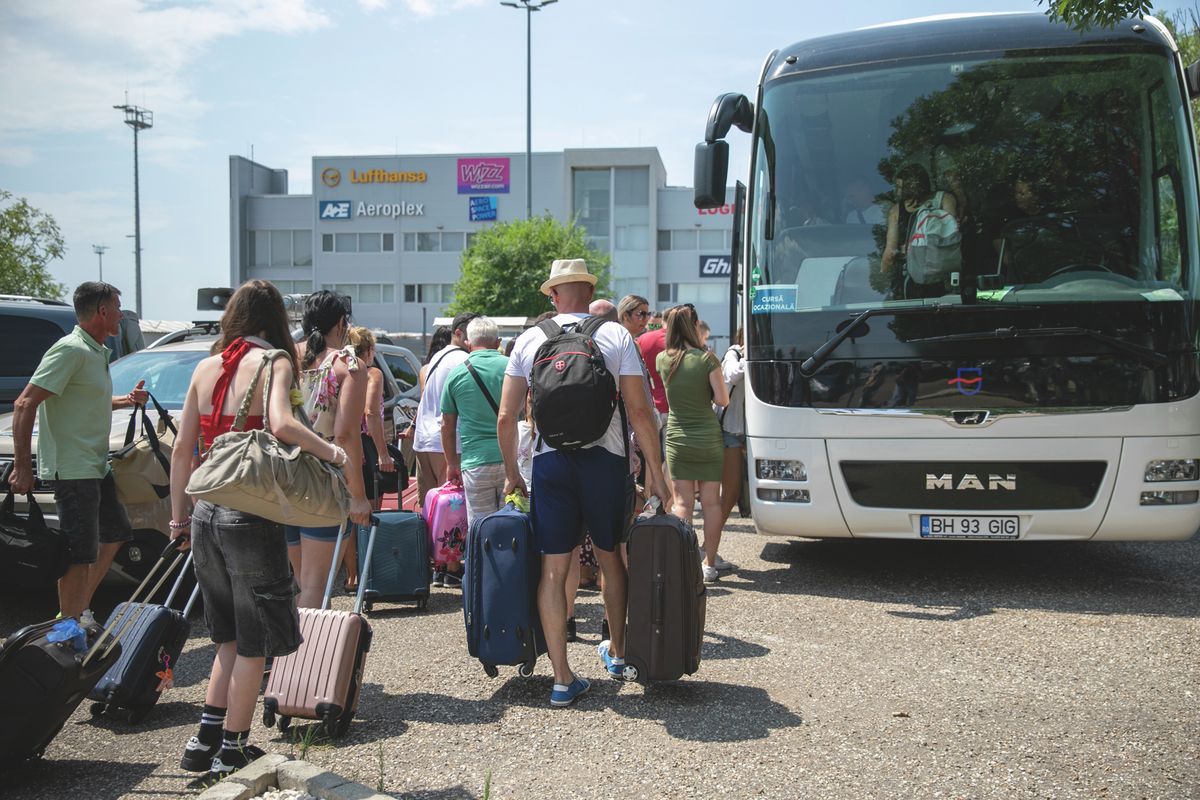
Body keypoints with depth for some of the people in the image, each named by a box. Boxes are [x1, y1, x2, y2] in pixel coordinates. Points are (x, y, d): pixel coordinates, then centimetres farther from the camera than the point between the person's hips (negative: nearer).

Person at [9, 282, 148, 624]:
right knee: (79, 553, -5)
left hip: (96, 467, 10)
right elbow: (24, 404, -21)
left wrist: (127, 400, 13)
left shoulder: (96, 352, 14)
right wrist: (22, 466, -23)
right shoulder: (70, 350, -16)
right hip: (73, 469, -10)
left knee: (115, 534, 19)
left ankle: (79, 612, 28)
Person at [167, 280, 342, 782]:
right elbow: (281, 424, -28)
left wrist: (179, 515, 17)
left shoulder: (206, 366, 8)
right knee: (253, 643, 9)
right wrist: (332, 452, -13)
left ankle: (206, 741, 23)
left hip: (205, 514, 6)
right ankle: (231, 753, 17)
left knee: (230, 636, 22)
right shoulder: (273, 362, -8)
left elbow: (182, 449, 10)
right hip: (250, 515, -6)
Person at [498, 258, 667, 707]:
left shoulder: (529, 340, 4)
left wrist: (511, 473, 15)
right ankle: (617, 653, 35)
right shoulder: (617, 336, 0)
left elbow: (506, 418, 3)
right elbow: (638, 410, -5)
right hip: (605, 459, 0)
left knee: (553, 569, 4)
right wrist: (655, 469, 3)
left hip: (550, 460, 0)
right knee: (610, 557, 18)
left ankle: (562, 679, 6)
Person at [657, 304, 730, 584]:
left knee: (681, 504, 5)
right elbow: (722, 400, -9)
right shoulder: (706, 358, -11)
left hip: (676, 439, 2)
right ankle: (709, 564, 11)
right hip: (708, 438, -2)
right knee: (711, 503, 7)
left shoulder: (663, 359, -3)